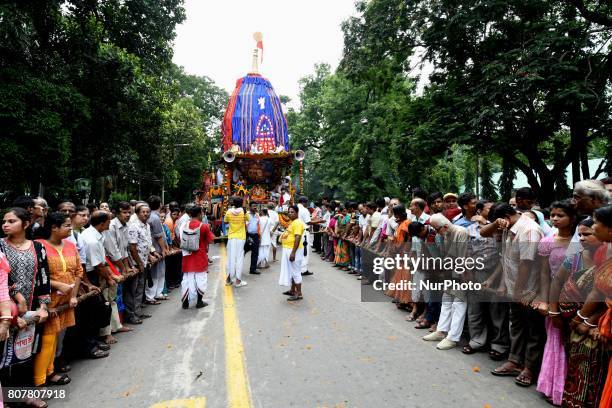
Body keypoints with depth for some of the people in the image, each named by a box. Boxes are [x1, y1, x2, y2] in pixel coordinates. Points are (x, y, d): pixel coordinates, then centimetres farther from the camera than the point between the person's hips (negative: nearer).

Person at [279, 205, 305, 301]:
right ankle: (292, 290, 27)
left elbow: (297, 238, -24)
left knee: (295, 272, -5)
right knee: (291, 271, 17)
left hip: (294, 250, -10)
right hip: (288, 249, 10)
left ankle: (299, 294, 1)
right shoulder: (291, 222, 15)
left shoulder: (297, 223, -17)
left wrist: (293, 252, -27)